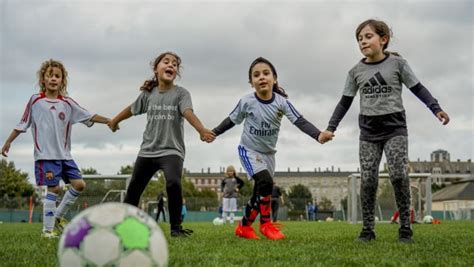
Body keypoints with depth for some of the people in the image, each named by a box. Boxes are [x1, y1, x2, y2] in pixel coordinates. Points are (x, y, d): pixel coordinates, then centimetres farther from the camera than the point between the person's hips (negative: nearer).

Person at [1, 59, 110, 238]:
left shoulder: (67, 103, 7)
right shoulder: (35, 100, 1)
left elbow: (88, 117, 6)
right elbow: (23, 124, 8)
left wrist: (108, 121, -4)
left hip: (64, 154, 4)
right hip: (45, 155, -4)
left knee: (79, 185, -1)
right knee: (53, 189, -9)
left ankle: (58, 216, 16)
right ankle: (48, 229, 1)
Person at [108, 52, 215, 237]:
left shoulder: (181, 93, -6)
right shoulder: (148, 93, 5)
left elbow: (188, 113, -23)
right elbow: (132, 109, 23)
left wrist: (202, 130, -43)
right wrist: (115, 121, 38)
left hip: (172, 150, -4)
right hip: (148, 150, 4)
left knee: (174, 183, -27)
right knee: (134, 188, 10)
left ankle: (176, 227, -13)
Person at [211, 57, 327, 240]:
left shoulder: (281, 102, -15)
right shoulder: (246, 102, -17)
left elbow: (300, 121, -23)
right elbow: (231, 120, 0)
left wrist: (318, 135, -38)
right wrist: (213, 133, -4)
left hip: (268, 152, 4)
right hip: (249, 150, -3)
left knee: (260, 192, 7)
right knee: (265, 182, -24)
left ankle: (244, 227, 25)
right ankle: (265, 223, -7)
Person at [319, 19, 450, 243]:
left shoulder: (397, 63, -1)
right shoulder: (356, 72, 6)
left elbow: (417, 88, 4)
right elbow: (345, 102, 11)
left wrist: (436, 109, -8)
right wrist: (331, 128, 3)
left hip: (395, 128, -2)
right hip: (368, 131, 2)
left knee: (398, 175, -16)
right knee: (367, 180, -6)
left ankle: (405, 227, -5)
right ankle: (367, 229, 2)